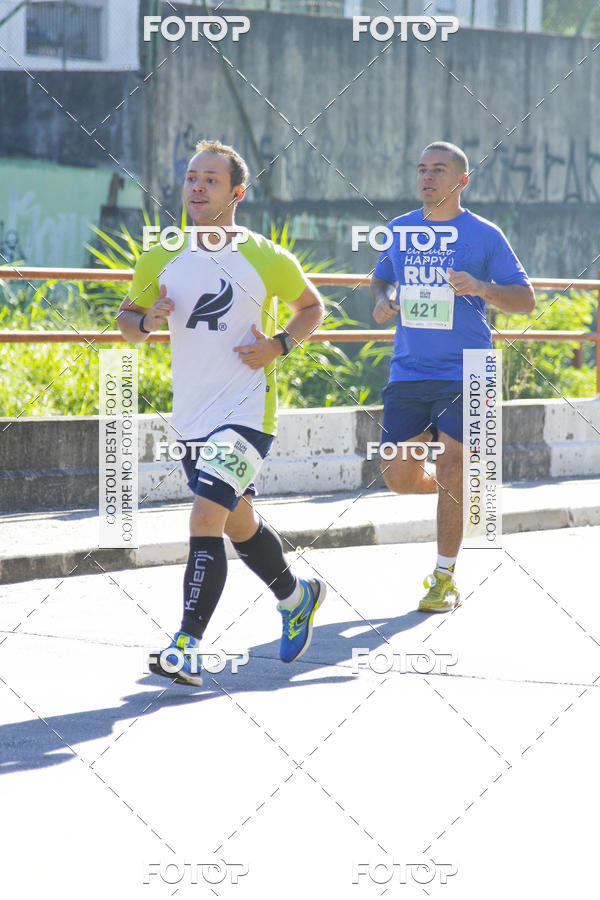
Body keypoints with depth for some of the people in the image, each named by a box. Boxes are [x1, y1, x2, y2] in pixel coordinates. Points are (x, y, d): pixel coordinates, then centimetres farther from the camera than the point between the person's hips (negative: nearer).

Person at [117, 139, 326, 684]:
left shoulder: (267, 259, -5)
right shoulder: (160, 260, 3)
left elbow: (312, 306, 10)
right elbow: (127, 318, 14)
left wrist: (281, 344, -8)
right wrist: (147, 321, -9)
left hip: (247, 412, -5)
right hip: (191, 416, 5)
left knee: (206, 519, -19)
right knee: (239, 523, 18)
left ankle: (187, 646, -17)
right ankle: (297, 598, 43)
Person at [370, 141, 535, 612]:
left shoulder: (484, 235, -3)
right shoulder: (400, 230, 9)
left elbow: (525, 299, 0)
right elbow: (382, 277, 26)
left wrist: (482, 288, -19)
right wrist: (383, 298, 3)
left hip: (463, 375, -4)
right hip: (408, 373, 4)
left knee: (450, 477, -6)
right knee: (399, 477, 3)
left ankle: (445, 578, 6)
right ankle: (458, 487, 35)